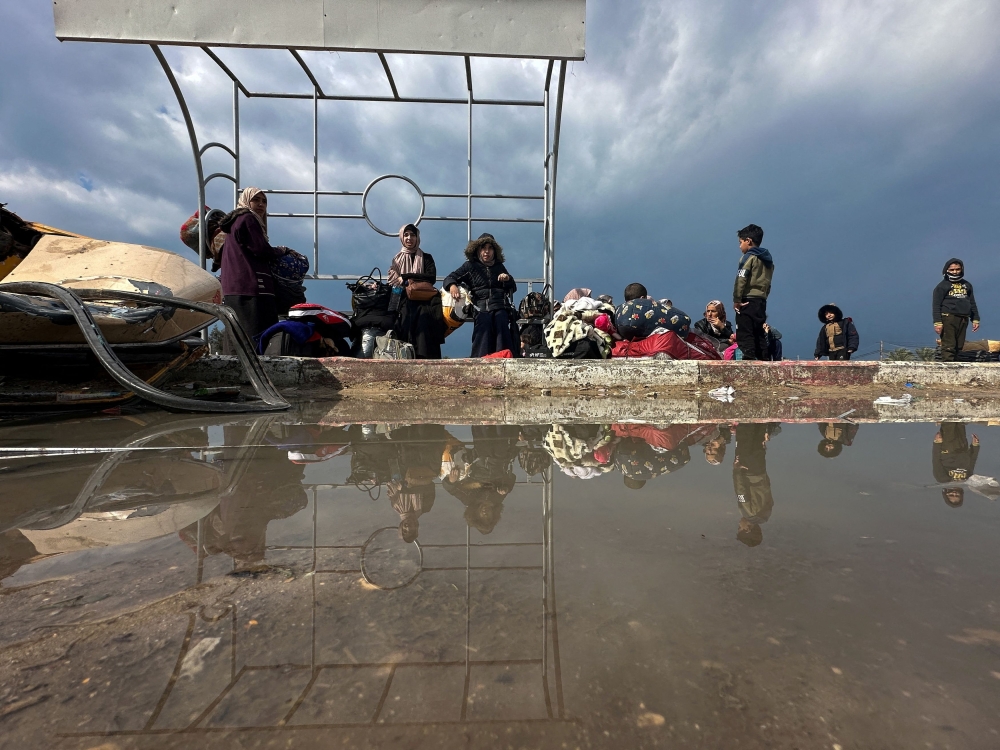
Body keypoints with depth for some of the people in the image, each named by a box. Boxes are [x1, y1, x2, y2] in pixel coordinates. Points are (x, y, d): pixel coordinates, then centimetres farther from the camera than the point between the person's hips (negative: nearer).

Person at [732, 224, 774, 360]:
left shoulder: (749, 257, -5)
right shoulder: (768, 260, 19)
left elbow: (741, 280, -14)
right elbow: (768, 284, 16)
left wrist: (736, 300, -12)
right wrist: (763, 297, 18)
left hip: (747, 301, -8)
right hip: (761, 301, 8)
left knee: (744, 335, -9)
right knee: (759, 335, 13)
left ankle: (749, 360, -17)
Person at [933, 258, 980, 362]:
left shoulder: (967, 285, 19)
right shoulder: (942, 286, 1)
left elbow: (972, 304, 24)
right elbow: (936, 305, -5)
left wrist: (975, 319, 16)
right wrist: (937, 322, -14)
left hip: (963, 319, 6)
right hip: (948, 318, -6)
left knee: (959, 346, 5)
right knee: (948, 346, -11)